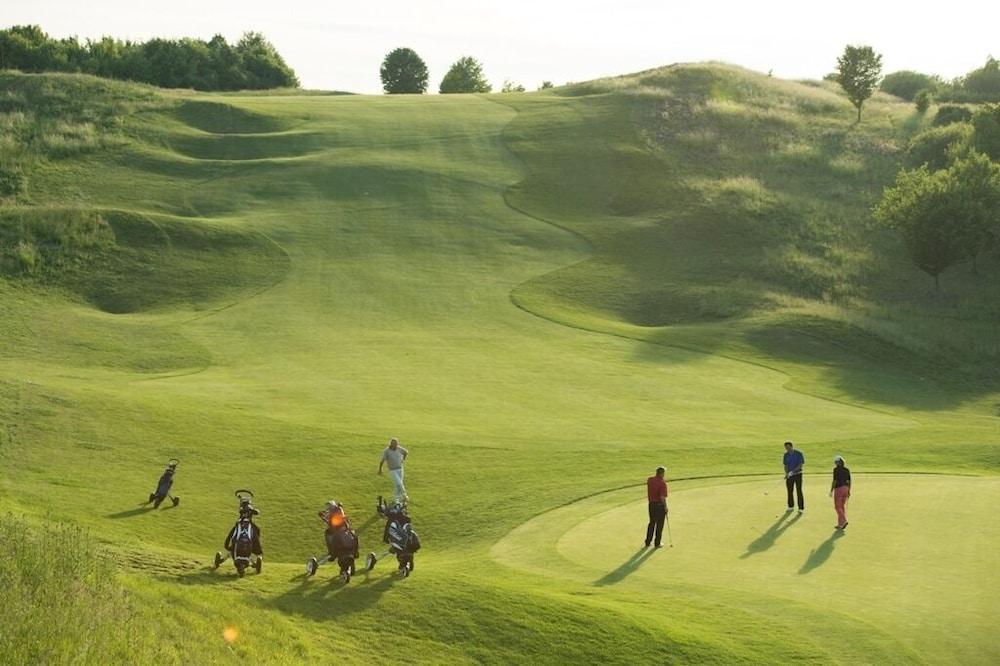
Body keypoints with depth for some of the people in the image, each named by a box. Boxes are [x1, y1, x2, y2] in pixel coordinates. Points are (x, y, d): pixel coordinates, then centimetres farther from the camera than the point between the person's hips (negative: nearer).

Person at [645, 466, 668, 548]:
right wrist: (665, 507, -10)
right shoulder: (662, 483, -20)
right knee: (659, 524, 7)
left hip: (651, 504, 6)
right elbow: (662, 497, -22)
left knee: (652, 523, 18)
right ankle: (657, 543, 14)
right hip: (660, 505, -6)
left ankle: (648, 542, 20)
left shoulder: (649, 480, -1)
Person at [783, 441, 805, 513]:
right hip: (789, 475, 5)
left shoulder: (799, 453, -10)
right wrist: (786, 473, -6)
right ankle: (791, 506, 20)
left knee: (799, 491, -6)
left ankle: (801, 508, -2)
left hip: (797, 474, -5)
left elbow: (801, 465, -13)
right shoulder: (786, 455, 5)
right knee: (789, 491, 8)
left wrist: (793, 471, -21)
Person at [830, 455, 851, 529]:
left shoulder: (836, 469, -12)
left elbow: (834, 481, -15)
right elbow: (849, 481, 9)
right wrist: (849, 491, 17)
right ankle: (840, 524, 13)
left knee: (837, 507, 1)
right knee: (842, 506, 14)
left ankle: (844, 521, -15)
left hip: (838, 489, -7)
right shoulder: (847, 470, 8)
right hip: (845, 488, 7)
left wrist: (831, 491, -10)